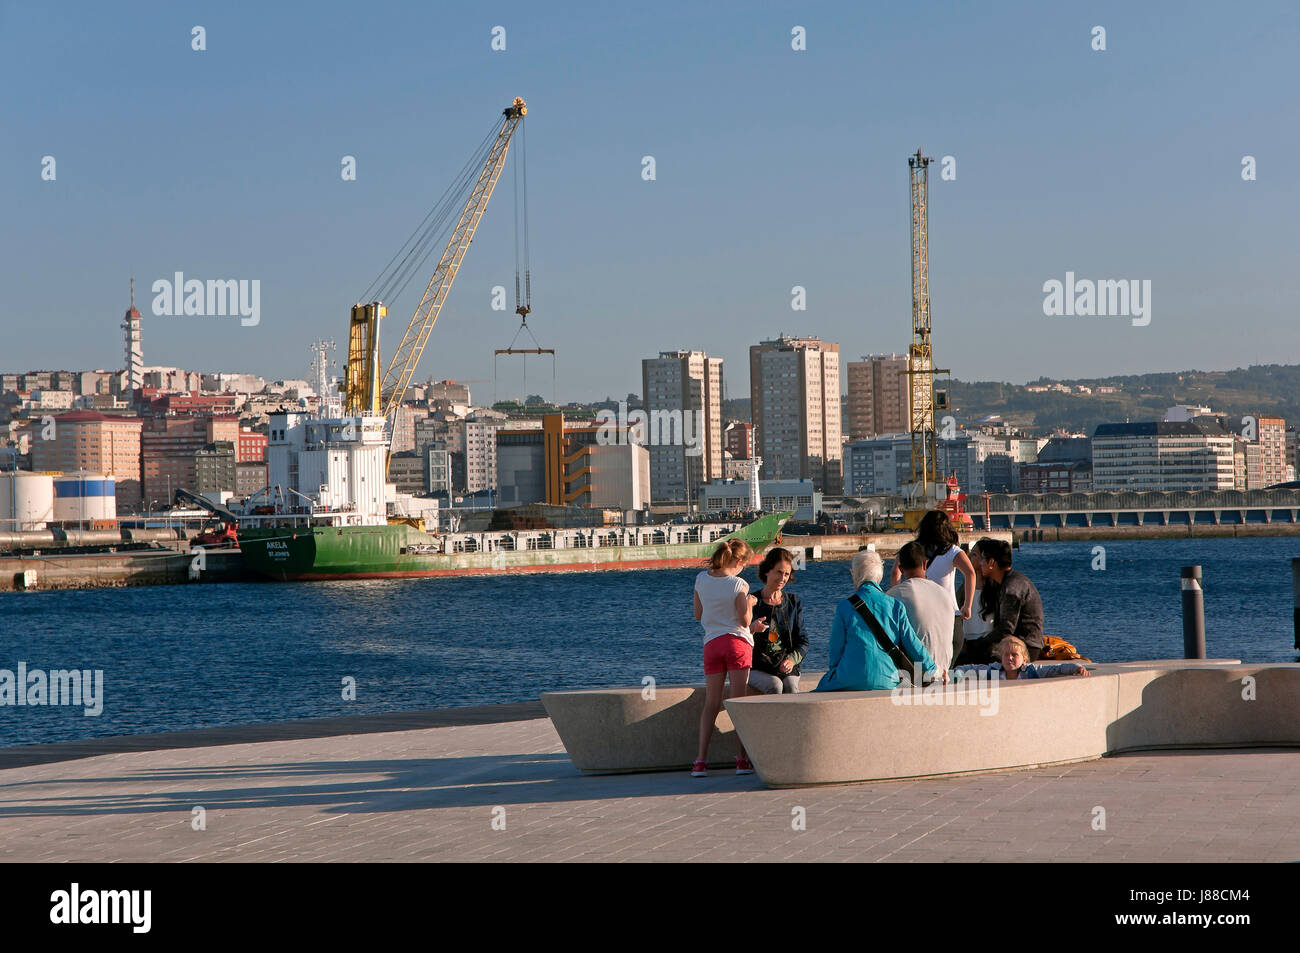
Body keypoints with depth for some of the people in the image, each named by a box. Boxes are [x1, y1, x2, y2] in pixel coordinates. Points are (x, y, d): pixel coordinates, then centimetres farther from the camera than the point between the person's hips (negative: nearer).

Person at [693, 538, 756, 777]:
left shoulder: (701, 579, 4)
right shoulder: (739, 584, -10)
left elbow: (698, 614, 12)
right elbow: (745, 620, -9)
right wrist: (750, 603, 8)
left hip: (711, 644, 3)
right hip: (737, 642, -3)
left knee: (711, 703, 5)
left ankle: (701, 762, -4)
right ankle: (742, 760, 0)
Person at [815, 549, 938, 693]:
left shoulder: (845, 606, -2)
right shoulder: (895, 605, 3)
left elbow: (836, 650, 3)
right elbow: (912, 644, 3)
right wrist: (932, 669, 18)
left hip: (850, 681, -3)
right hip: (886, 683, 3)